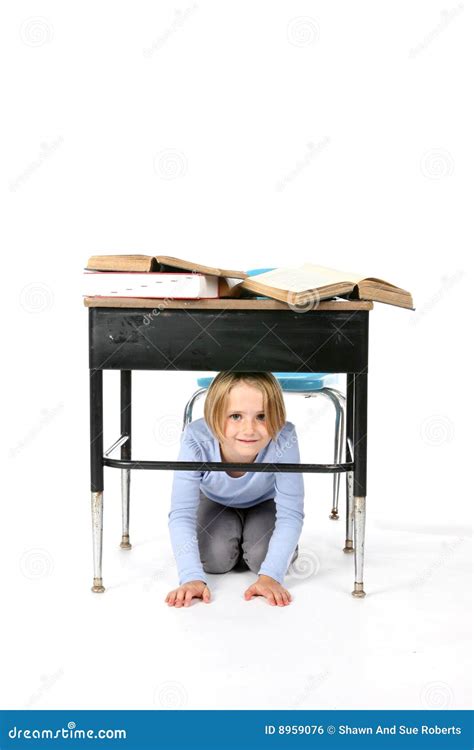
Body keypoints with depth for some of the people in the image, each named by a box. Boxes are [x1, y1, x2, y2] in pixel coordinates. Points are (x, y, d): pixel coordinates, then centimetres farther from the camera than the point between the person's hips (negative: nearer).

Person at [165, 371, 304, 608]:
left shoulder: (284, 439, -41)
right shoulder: (196, 440, -41)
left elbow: (290, 514, -35)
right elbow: (181, 514, -38)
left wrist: (270, 575, -45)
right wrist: (192, 577, -49)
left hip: (264, 503, 0)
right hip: (217, 503, 1)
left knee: (263, 558, -21)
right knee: (213, 559, -19)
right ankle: (233, 544, 18)